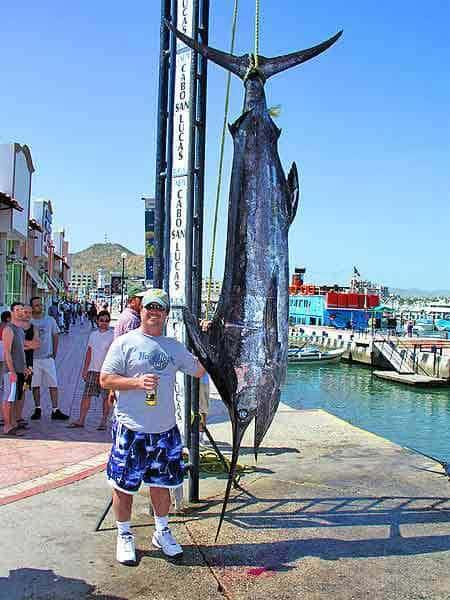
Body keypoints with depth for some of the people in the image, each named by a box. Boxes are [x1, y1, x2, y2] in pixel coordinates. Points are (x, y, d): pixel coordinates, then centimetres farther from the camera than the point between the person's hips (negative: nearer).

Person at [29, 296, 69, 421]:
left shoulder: (50, 320, 5)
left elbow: (55, 337, 11)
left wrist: (54, 354, 6)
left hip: (48, 358, 1)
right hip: (34, 358, -1)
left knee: (53, 384, -1)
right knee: (35, 385, 7)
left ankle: (55, 411, 2)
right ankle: (37, 409, 19)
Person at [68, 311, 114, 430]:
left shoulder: (112, 335, -3)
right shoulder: (93, 334, 12)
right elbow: (89, 352, 15)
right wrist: (85, 369, 12)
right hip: (92, 370, 4)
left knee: (106, 397, 1)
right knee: (86, 395, 2)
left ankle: (104, 421, 10)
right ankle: (81, 420, 7)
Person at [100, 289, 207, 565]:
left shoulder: (174, 346, 9)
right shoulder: (125, 342, -4)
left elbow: (200, 370, 14)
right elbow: (105, 379, -7)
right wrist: (137, 381, -20)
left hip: (165, 429, 4)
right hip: (131, 428, -4)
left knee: (162, 483, 16)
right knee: (124, 485, 7)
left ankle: (162, 532, 36)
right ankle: (125, 536, 28)